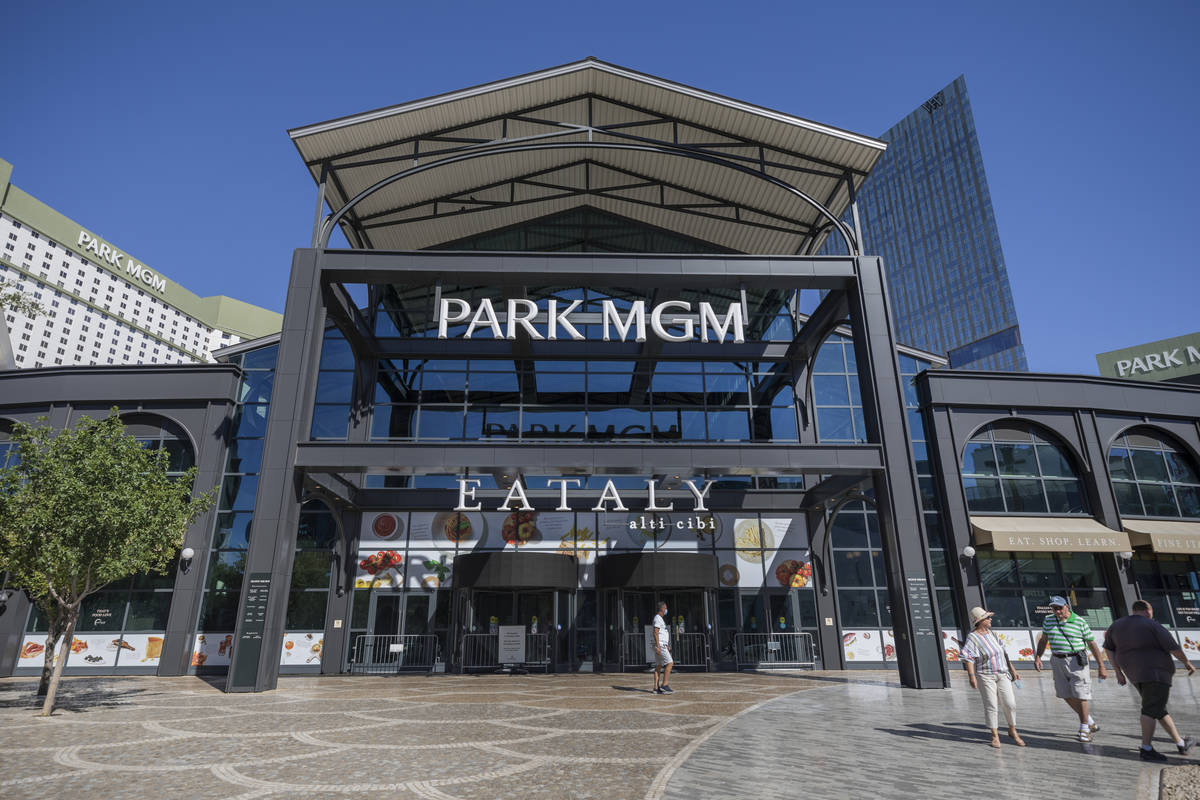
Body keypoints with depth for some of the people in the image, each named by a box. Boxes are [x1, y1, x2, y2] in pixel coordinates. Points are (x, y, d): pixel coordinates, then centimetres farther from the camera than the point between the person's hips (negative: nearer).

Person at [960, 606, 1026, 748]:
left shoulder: (991, 633, 7)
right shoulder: (972, 638, -15)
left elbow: (1002, 652, 17)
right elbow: (967, 658, -22)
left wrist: (1011, 668, 17)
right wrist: (972, 676, -29)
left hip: (1002, 674, 6)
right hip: (985, 676, -6)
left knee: (1010, 704, 2)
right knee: (990, 706, -2)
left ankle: (1013, 731, 23)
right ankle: (995, 736, 12)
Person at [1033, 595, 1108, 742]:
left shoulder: (1080, 622, -7)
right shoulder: (1048, 620, 5)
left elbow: (1092, 644, -2)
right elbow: (1043, 639, 15)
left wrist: (1101, 666, -3)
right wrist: (1038, 657, 6)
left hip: (1076, 661, -4)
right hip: (1057, 662, 4)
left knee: (1081, 696, -3)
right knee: (1067, 696, 8)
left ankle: (1084, 729, 12)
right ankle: (1091, 723, 27)